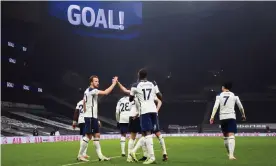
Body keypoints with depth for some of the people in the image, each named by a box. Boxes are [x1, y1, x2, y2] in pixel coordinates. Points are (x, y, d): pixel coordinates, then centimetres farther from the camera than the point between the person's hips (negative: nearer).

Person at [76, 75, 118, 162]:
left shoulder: (87, 91, 15)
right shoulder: (92, 90, -15)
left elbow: (84, 102, 22)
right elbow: (106, 92, -24)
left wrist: (86, 112, 24)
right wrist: (114, 83, -18)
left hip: (93, 116, 10)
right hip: (90, 117, -10)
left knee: (97, 135, 7)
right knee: (88, 136, -6)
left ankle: (100, 155, 7)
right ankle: (80, 155, 0)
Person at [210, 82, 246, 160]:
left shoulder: (219, 96, 5)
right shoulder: (234, 96, 6)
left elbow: (215, 106, -8)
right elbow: (241, 107, 12)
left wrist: (212, 116, -12)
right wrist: (243, 115, 28)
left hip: (222, 117, 2)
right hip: (231, 117, -2)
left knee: (225, 136, 19)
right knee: (231, 136, -11)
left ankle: (229, 153, 32)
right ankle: (231, 155, -28)